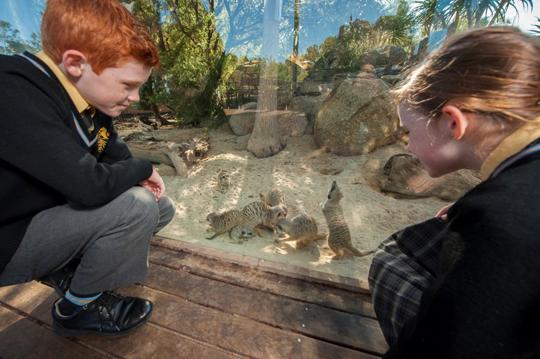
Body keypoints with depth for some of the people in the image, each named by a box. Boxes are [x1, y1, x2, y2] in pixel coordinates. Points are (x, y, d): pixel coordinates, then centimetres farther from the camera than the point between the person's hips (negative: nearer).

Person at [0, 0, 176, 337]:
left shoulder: (88, 98, -4)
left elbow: (117, 155, 7)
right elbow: (90, 184, -36)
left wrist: (140, 180, -12)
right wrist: (144, 169, -18)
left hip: (54, 213, 7)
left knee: (162, 207, 2)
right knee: (136, 206, -28)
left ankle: (68, 270, 8)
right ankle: (78, 308, -2)